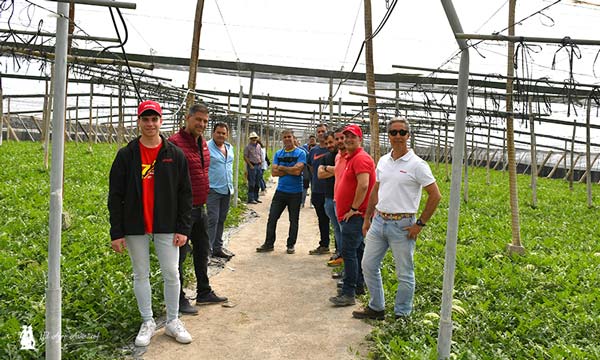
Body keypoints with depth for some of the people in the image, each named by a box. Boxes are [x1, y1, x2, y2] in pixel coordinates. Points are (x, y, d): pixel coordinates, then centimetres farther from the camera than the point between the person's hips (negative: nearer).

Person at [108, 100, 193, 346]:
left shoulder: (175, 155, 0)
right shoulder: (126, 155, -1)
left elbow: (185, 194, 1)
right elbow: (115, 196, 0)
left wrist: (183, 228, -4)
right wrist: (116, 232, -4)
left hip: (166, 227, 0)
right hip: (136, 228, 0)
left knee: (171, 274, 4)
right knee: (141, 275, 10)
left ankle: (172, 321, 22)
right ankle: (148, 322, 26)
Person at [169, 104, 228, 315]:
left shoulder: (203, 143, 11)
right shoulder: (175, 143, -16)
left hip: (200, 209, 9)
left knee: (202, 252, 19)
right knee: (179, 256, 4)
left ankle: (204, 293, 34)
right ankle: (178, 300, 17)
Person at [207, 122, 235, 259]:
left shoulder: (230, 148, 13)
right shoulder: (206, 147, -10)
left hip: (227, 190, 7)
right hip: (213, 190, -7)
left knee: (221, 220, 14)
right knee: (212, 220, -9)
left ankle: (218, 247, 25)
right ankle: (207, 250, -3)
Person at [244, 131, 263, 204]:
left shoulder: (258, 146, 13)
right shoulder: (248, 146, -6)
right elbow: (245, 157, -9)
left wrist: (261, 162, 9)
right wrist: (250, 165, -13)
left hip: (258, 166, 7)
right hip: (252, 166, -7)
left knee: (257, 183, 10)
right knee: (251, 183, -6)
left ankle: (256, 198, 18)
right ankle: (251, 199, -3)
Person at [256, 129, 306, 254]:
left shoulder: (300, 153, -6)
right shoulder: (278, 154, 7)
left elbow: (297, 170, -19)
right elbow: (273, 172, -3)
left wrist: (282, 168, -7)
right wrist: (290, 171, -11)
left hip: (295, 192, -4)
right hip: (280, 191, 4)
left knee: (294, 220, 8)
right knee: (272, 217, 4)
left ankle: (291, 245, 21)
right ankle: (269, 244, 15)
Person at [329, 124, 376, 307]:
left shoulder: (361, 158, -15)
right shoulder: (350, 158, 18)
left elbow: (363, 185, -26)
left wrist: (354, 209, -21)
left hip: (355, 215, -10)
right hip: (350, 215, 11)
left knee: (349, 252, -11)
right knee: (357, 250, 16)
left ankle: (348, 293, -8)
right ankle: (358, 285, 26)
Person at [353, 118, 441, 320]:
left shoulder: (416, 164, -10)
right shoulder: (383, 161, 9)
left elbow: (435, 195, -10)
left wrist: (420, 224, -11)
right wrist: (367, 218, 16)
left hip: (402, 225, -6)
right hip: (379, 221, 6)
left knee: (404, 273, 6)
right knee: (369, 265, 12)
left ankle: (401, 315, 22)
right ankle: (376, 308, 29)